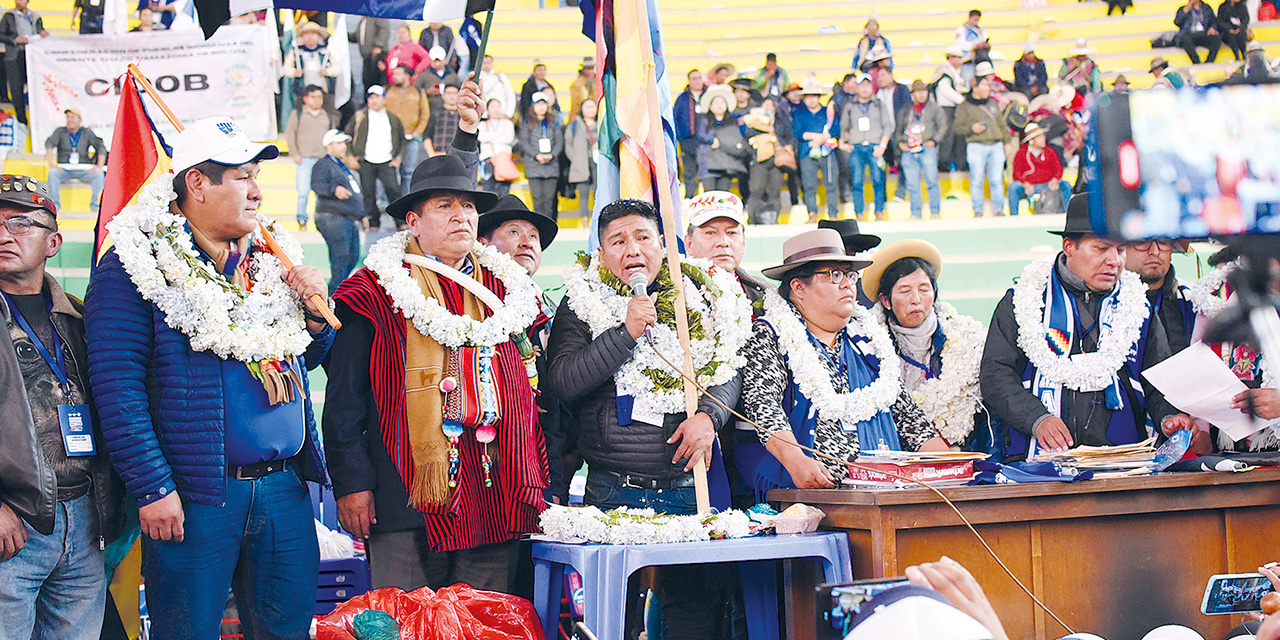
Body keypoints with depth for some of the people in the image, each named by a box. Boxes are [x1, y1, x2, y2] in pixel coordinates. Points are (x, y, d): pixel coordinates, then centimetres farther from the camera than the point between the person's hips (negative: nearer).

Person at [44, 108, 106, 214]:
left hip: (83, 170, 0)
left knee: (99, 174, -27)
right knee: (52, 173, -32)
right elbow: (49, 144, -9)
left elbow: (101, 147, 3)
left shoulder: (87, 133, 10)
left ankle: (95, 207, -20)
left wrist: (99, 165, -14)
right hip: (64, 169, 0)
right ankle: (54, 205, -25)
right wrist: (51, 164, -26)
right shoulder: (60, 132, 7)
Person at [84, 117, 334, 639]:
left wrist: (316, 315, 3)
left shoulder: (268, 260, 15)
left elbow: (304, 359, 26)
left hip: (285, 488, 6)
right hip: (196, 496, -6)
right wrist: (152, 488, -17)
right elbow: (117, 385, -12)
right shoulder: (137, 265, -6)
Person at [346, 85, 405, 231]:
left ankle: (401, 222, -3)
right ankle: (373, 222, 12)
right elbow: (347, 135, 12)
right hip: (366, 163, 0)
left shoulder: (392, 118, 10)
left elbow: (401, 139, 21)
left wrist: (398, 157, 11)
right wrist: (352, 156, 6)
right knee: (368, 193, 0)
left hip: (387, 163, 0)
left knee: (393, 190, -9)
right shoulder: (360, 117, 4)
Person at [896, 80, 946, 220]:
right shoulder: (905, 111, 18)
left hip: (927, 150, -3)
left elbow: (942, 127, 5)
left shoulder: (934, 109, 11)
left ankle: (935, 213, 0)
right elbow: (898, 130, 22)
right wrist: (900, 142, 4)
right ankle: (915, 214, 8)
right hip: (908, 152, 3)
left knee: (931, 182, -7)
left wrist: (934, 141, -10)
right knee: (912, 185, 2)